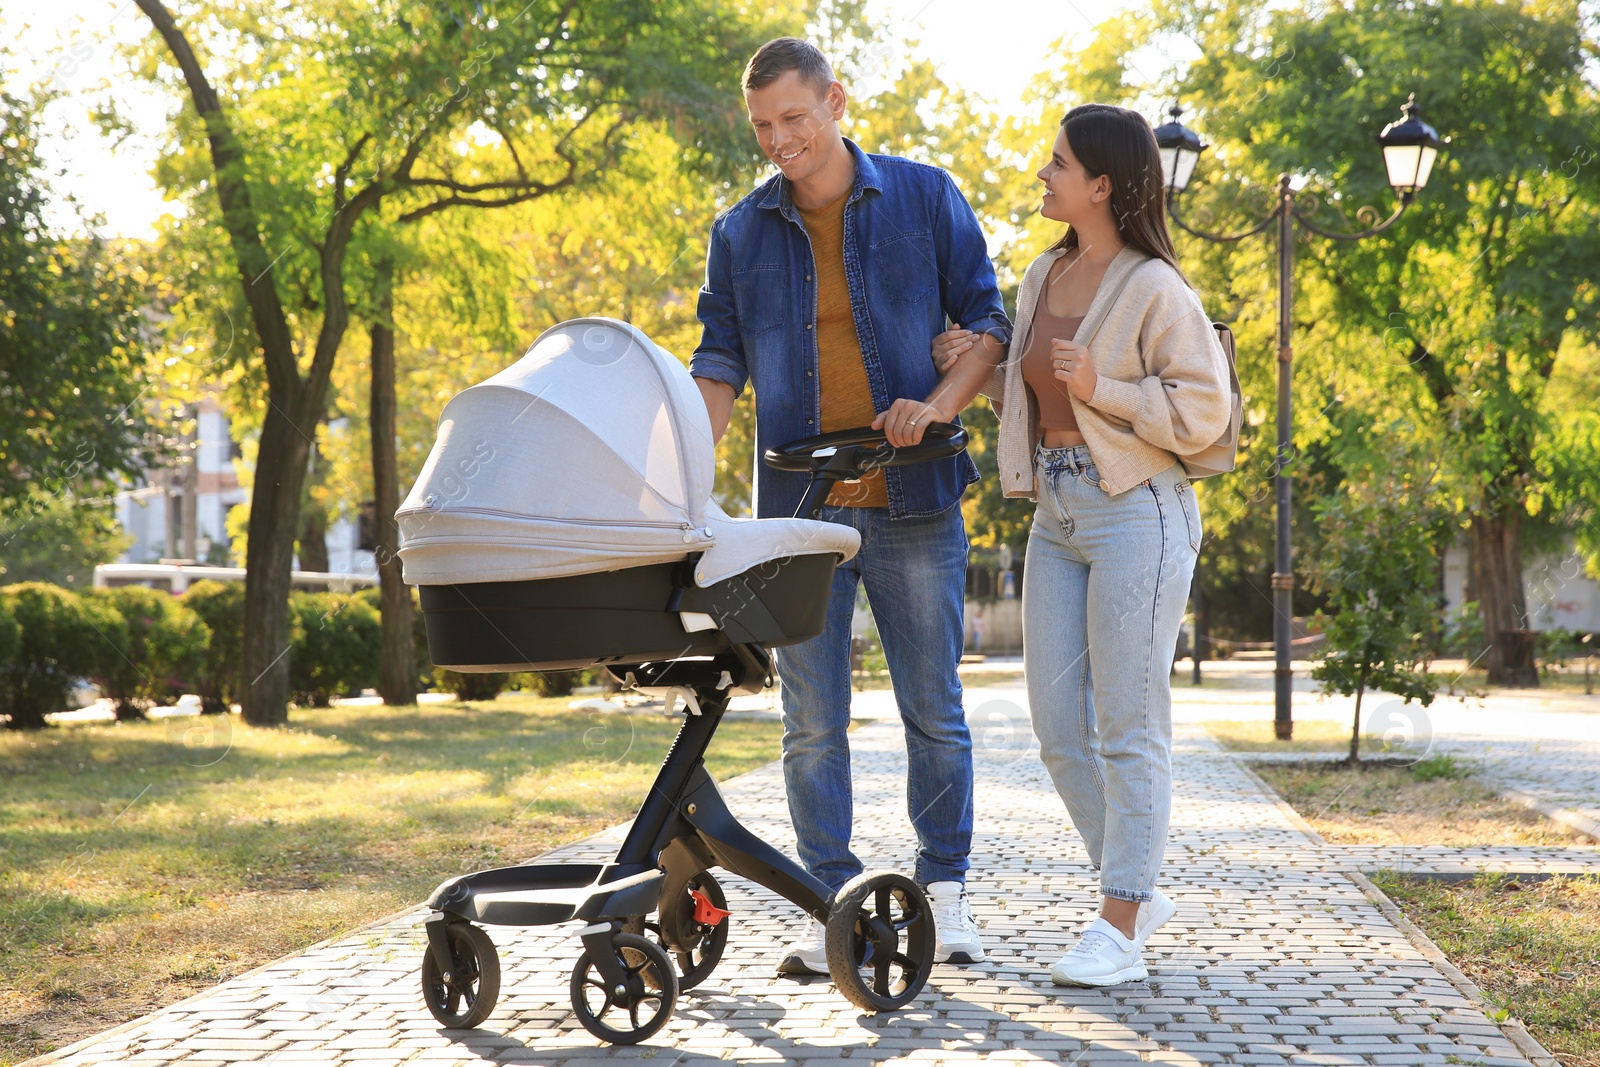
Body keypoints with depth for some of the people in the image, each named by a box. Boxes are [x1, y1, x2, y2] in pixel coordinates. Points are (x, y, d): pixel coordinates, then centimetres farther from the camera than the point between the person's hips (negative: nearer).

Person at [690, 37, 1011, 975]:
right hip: (799, 509, 2)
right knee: (812, 721, 1)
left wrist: (941, 403, -14)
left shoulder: (924, 197, 4)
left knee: (935, 710, 3)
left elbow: (991, 320, 4)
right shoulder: (742, 234, 9)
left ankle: (946, 895, 15)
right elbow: (721, 363, 6)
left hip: (913, 504, -1)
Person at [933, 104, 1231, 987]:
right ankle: (1139, 890, 21)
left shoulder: (1154, 289, -10)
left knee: (1128, 727, -5)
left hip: (1135, 512, -8)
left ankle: (1119, 931, 0)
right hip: (1056, 512, 8)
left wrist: (1103, 387, -19)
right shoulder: (1044, 277, 13)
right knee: (1057, 725, 6)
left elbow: (1203, 412, -11)